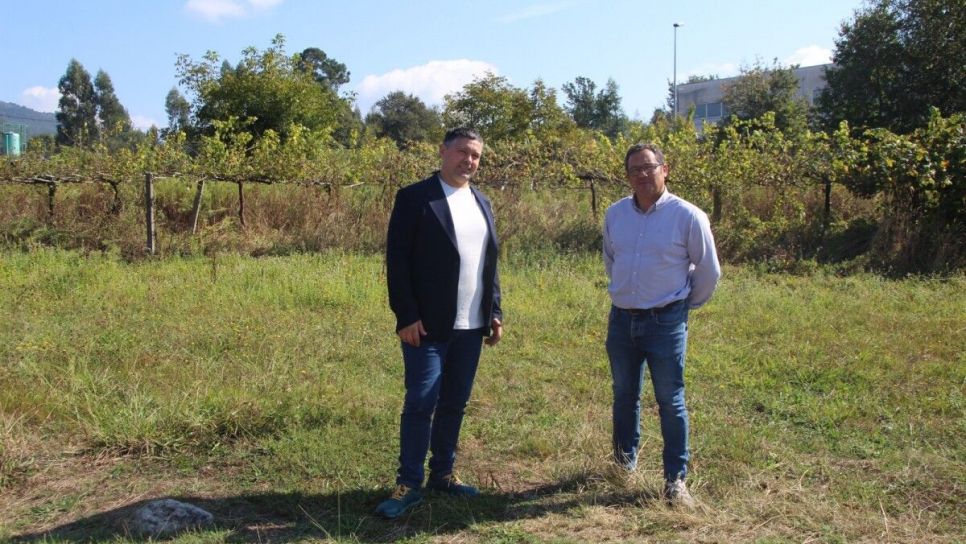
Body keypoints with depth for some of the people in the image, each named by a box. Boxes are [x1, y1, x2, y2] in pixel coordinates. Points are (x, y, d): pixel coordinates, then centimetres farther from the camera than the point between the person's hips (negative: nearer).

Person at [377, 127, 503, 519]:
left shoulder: (482, 203, 14)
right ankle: (409, 484, 8)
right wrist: (406, 316, -16)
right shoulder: (414, 197, -5)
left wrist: (495, 313, 11)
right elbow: (397, 260, -10)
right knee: (420, 403, -3)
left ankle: (442, 474, 25)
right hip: (428, 324, -6)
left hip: (471, 326, 6)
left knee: (455, 403, 12)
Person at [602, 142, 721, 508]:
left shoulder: (687, 216, -12)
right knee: (624, 395, 17)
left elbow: (708, 271, -1)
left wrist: (686, 304, 9)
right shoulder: (615, 214, 1)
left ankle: (676, 479, 15)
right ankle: (625, 460, 37)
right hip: (622, 319, 4)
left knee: (670, 402, 4)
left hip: (666, 322, -4)